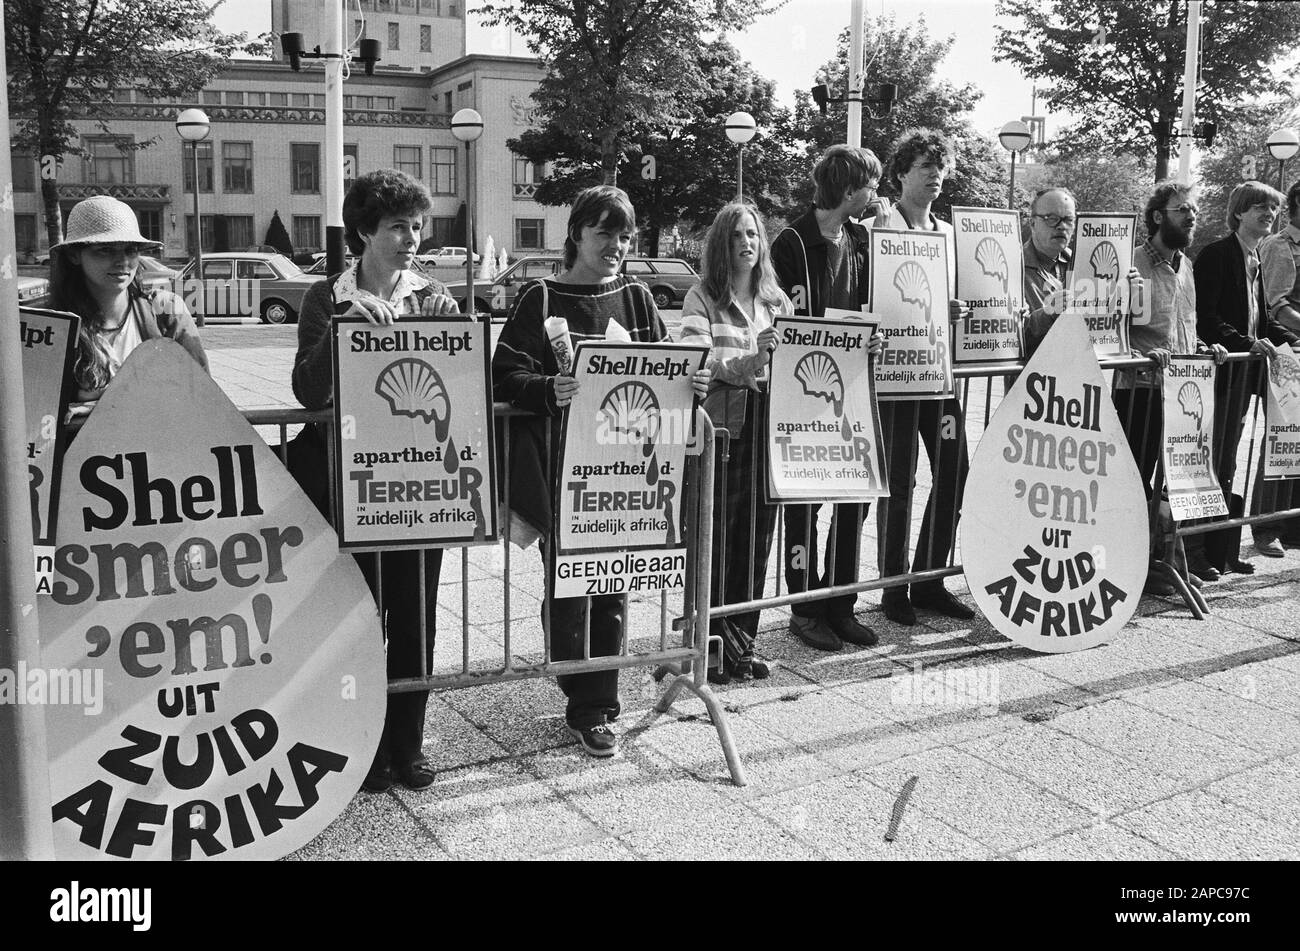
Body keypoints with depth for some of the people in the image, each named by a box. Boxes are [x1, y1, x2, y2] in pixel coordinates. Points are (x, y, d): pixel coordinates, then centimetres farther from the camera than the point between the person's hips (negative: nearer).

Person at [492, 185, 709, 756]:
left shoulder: (636, 299, 11)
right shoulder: (541, 300, -1)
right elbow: (506, 377, -10)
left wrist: (688, 383, -9)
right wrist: (549, 390, -29)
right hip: (561, 464, -3)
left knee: (613, 582, 9)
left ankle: (599, 702, 22)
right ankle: (587, 709, 14)